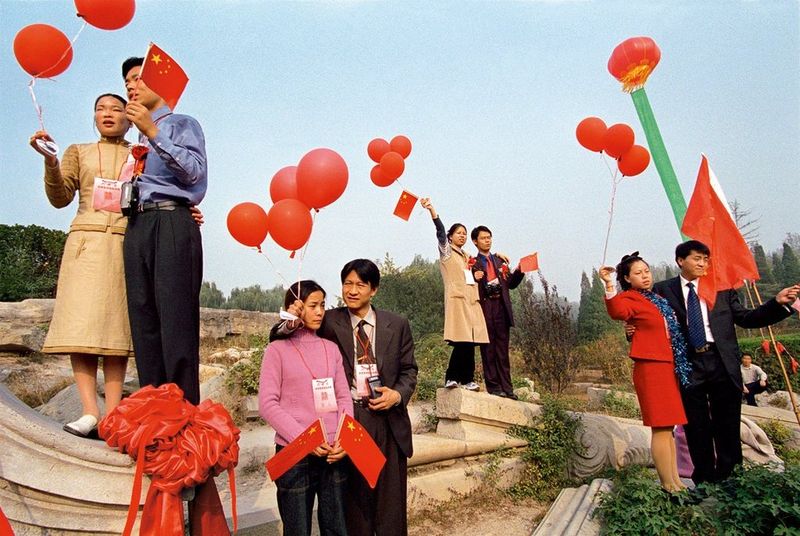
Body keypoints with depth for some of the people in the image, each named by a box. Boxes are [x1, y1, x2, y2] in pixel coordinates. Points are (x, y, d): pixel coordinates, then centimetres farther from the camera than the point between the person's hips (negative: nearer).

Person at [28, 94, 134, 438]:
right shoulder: (78, 152, 20)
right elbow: (60, 198, 8)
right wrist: (50, 161, -8)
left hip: (126, 243, -1)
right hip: (86, 241, 1)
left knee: (116, 326, -6)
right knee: (80, 324, -11)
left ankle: (112, 414, -9)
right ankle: (90, 412, -13)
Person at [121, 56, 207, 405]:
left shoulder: (182, 124, 10)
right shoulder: (138, 139, 29)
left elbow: (194, 170, -8)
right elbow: (135, 185, 22)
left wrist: (153, 132, -11)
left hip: (171, 223, -7)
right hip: (136, 227, 7)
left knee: (176, 320, -12)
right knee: (143, 320, 2)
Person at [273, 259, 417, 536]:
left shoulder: (397, 325, 3)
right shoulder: (329, 322, -3)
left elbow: (409, 369, 10)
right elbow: (277, 338, -2)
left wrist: (398, 394, -10)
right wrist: (291, 321, -24)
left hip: (387, 419, 2)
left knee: (390, 500, 12)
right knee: (354, 498, 11)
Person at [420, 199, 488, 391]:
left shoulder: (467, 256, 26)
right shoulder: (446, 251, 6)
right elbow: (440, 231, -10)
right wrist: (431, 210, -25)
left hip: (471, 299, 6)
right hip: (457, 298, -6)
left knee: (469, 340, 1)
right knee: (463, 340, -13)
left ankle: (466, 379, 6)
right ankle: (453, 377, -5)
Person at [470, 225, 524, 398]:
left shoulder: (501, 261, 19)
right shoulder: (472, 263, 5)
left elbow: (511, 283, 18)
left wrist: (519, 271, 2)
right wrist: (474, 279, -18)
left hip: (501, 306, 4)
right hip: (484, 307, -4)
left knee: (502, 349, 6)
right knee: (488, 348, -1)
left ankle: (506, 387, 9)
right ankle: (493, 385, 5)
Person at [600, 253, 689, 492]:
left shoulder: (659, 298, 17)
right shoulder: (630, 298, -6)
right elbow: (617, 312, -29)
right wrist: (609, 285, -39)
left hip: (671, 366, 8)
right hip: (650, 367, -8)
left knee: (669, 427, 13)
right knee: (661, 428, -6)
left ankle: (675, 480, 21)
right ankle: (668, 484, -1)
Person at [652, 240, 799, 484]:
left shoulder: (722, 288, 11)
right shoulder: (664, 290, 3)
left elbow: (746, 318, 10)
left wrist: (778, 303, 0)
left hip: (722, 364, 2)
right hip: (688, 366, -2)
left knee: (727, 425, 8)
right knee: (697, 427, 9)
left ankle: (729, 477, 22)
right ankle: (704, 477, 23)